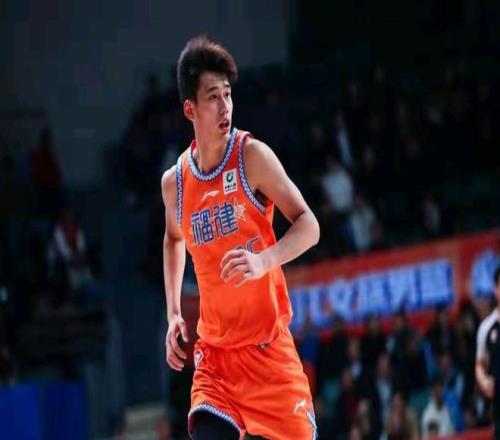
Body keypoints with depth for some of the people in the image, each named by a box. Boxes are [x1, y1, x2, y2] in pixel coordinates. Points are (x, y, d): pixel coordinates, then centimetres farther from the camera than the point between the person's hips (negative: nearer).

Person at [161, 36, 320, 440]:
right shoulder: (174, 182, 2)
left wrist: (265, 260, -31)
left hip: (268, 346, -2)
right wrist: (174, 313, 14)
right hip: (214, 350, 2)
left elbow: (308, 225, -12)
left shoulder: (252, 156, -10)